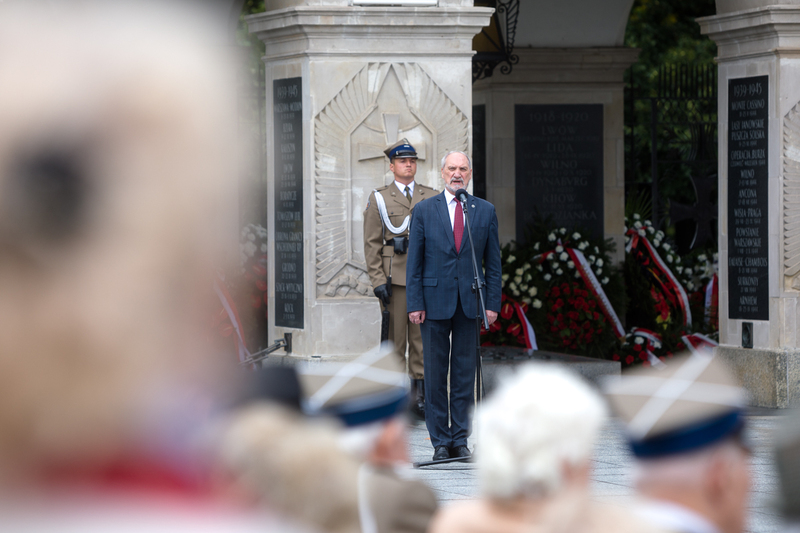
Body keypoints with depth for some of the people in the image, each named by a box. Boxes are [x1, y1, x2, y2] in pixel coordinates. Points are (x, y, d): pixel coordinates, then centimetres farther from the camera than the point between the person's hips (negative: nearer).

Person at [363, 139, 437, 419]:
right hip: (395, 278, -2)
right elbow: (372, 244, 3)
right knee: (395, 339, -2)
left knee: (423, 338, 2)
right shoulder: (379, 199, 6)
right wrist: (378, 280, -6)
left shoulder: (432, 198, 12)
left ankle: (420, 396, 6)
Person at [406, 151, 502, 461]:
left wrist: (493, 303, 0)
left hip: (470, 303, 1)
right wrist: (414, 304, -5)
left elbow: (493, 261, 8)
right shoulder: (424, 211, 4)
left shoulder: (485, 211, 7)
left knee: (465, 374, 3)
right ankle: (440, 441, 7)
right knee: (435, 375, 1)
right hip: (435, 301, -1)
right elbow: (414, 261, 3)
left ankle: (460, 440, 8)